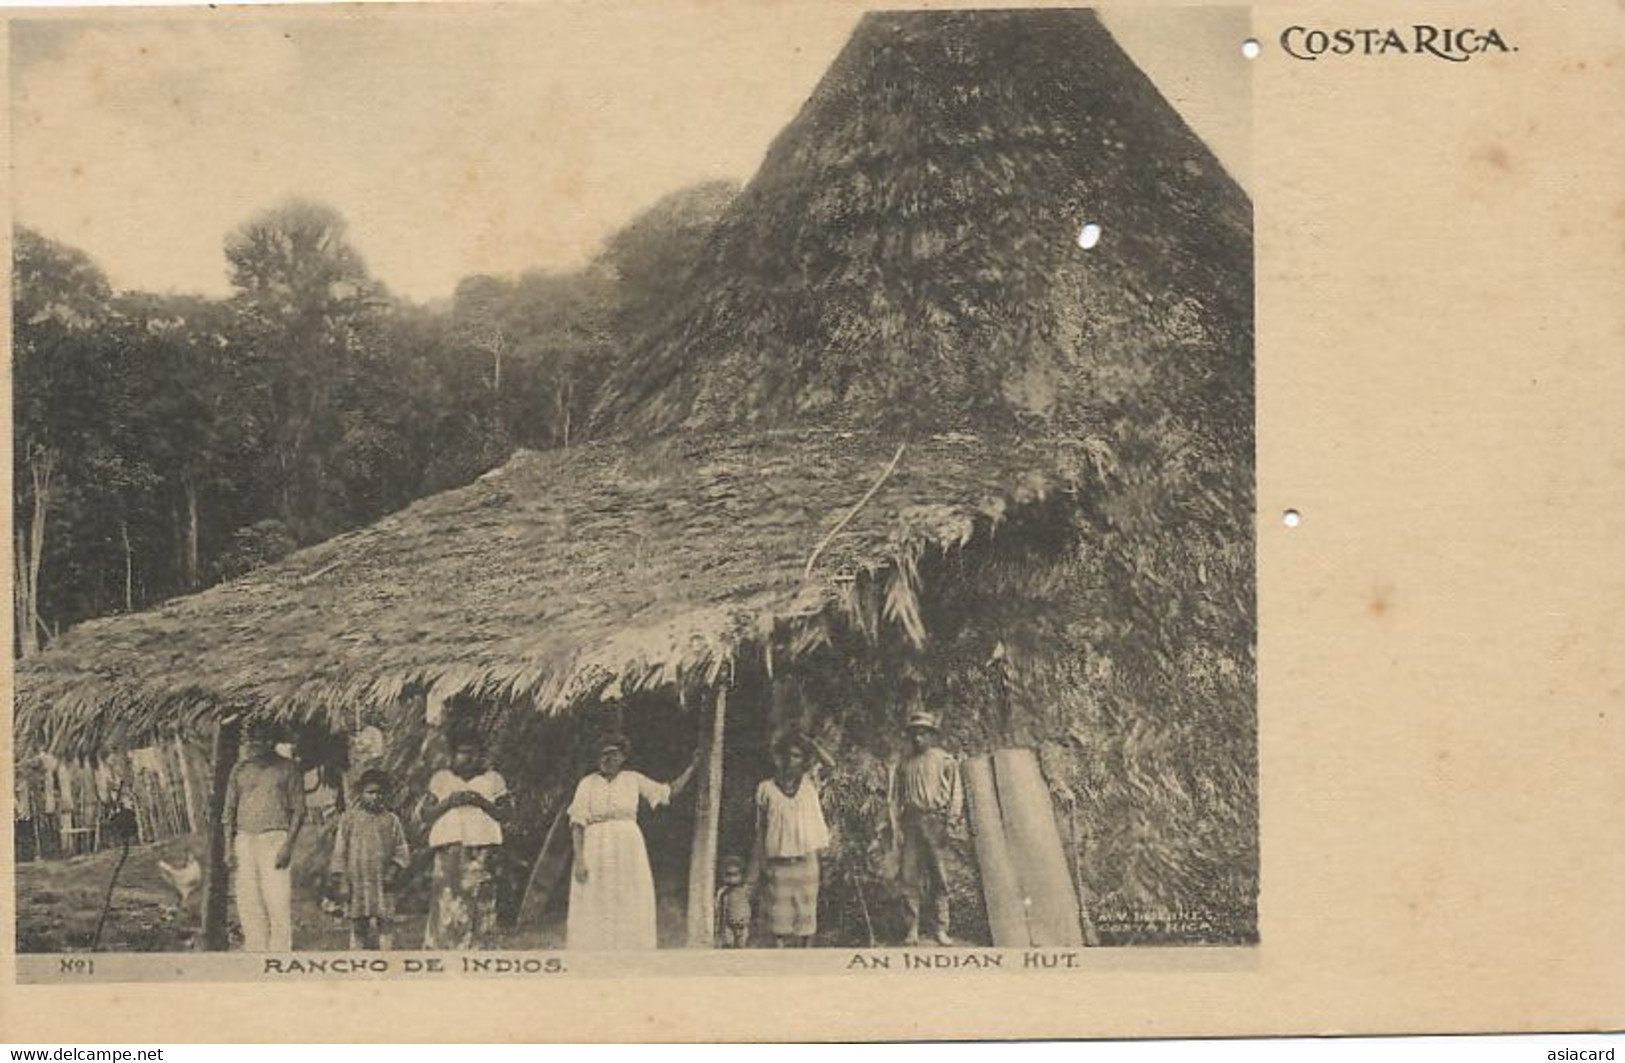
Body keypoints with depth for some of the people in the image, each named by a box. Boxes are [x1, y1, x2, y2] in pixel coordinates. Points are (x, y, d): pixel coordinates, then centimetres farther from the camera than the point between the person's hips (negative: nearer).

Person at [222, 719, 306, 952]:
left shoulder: (287, 769, 3)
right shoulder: (240, 770, 13)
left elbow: (298, 810, 1)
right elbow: (229, 810, 15)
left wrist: (288, 844, -10)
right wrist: (229, 845, 5)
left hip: (275, 837, -4)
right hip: (244, 838, 4)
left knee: (278, 902, -9)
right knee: (248, 902, 3)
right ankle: (254, 954, 9)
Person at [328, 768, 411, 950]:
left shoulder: (391, 820, 9)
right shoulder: (349, 818, 6)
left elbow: (402, 851, 12)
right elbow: (339, 851, 5)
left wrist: (393, 870, -4)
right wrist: (340, 879, -2)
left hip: (382, 885, 1)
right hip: (357, 882, -1)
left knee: (385, 924, -6)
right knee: (358, 926, 3)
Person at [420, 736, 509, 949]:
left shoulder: (493, 780, 13)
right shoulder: (440, 779, 15)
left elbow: (503, 813, 7)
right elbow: (425, 814, 9)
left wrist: (481, 802, -8)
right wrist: (448, 802, -6)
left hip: (483, 846, 0)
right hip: (448, 846, 0)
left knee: (480, 904, -6)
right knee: (445, 901, -9)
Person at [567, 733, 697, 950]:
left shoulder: (634, 780, 8)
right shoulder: (587, 784, 1)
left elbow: (670, 792, 12)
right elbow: (577, 824, -3)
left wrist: (692, 767, 5)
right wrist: (579, 859, -12)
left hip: (628, 851, 2)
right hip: (596, 850, -2)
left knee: (629, 910, 0)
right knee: (594, 912, -4)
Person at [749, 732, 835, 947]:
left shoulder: (809, 782, 8)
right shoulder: (767, 788, 3)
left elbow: (831, 764, -9)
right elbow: (760, 830, 5)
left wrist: (811, 743, -8)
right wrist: (758, 865, 3)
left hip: (807, 862, 1)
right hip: (779, 863, -1)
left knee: (806, 917, 5)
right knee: (779, 918, -2)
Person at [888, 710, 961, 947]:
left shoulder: (944, 760, 5)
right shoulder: (905, 762, 14)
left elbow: (955, 792, 2)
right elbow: (894, 795, 16)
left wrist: (950, 818, -10)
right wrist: (895, 823, 6)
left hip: (935, 822, -2)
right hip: (911, 821, 3)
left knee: (939, 877, -1)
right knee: (909, 876, -1)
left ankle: (940, 928, 3)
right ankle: (911, 929, 3)